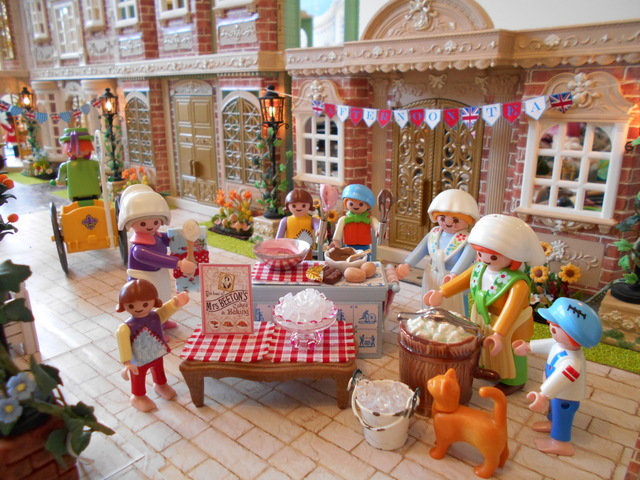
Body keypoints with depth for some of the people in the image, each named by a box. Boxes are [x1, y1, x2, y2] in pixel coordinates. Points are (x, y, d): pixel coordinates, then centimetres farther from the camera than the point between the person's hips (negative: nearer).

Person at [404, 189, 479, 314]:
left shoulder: (468, 240, -17)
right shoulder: (434, 233, 2)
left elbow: (466, 258, -30)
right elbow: (420, 250, 5)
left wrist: (454, 274, -44)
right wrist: (407, 264, -4)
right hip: (432, 281, 6)